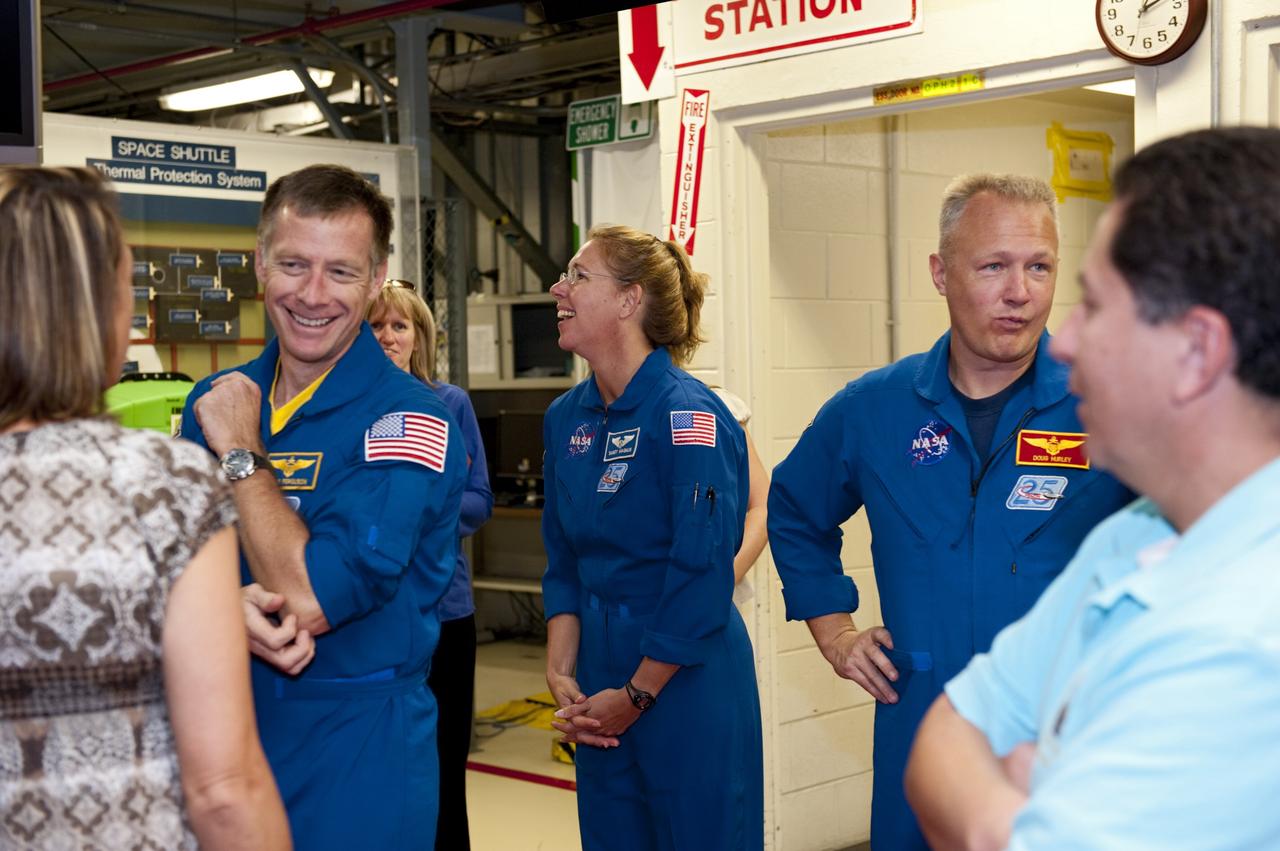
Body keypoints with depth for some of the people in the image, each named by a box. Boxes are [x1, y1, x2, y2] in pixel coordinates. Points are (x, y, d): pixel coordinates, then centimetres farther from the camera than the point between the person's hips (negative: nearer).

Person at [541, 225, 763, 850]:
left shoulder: (689, 416, -16)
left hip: (687, 680, -7)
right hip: (601, 695, 7)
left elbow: (703, 577, -18)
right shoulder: (566, 418, 6)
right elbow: (564, 563, 11)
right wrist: (561, 676, -1)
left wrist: (635, 696, -13)